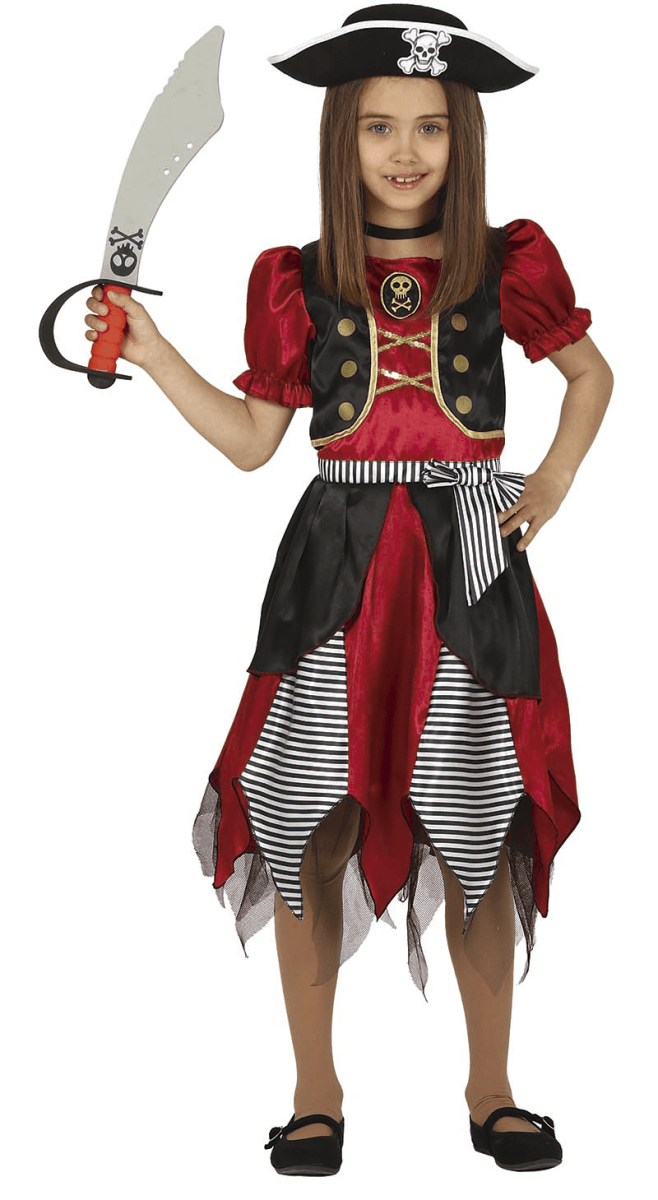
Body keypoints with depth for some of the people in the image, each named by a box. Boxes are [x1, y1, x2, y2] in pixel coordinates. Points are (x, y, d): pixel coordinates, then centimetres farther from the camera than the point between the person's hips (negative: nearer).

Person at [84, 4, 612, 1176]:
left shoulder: (507, 264, 4)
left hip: (469, 566, 0)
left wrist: (553, 483, 7)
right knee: (312, 831, 0)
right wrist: (153, 354, 1)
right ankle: (316, 1092, 17)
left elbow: (591, 372, 20)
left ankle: (490, 1087, 23)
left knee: (479, 839, 5)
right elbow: (252, 440, 9)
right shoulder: (298, 281, 4)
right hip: (337, 568, 0)